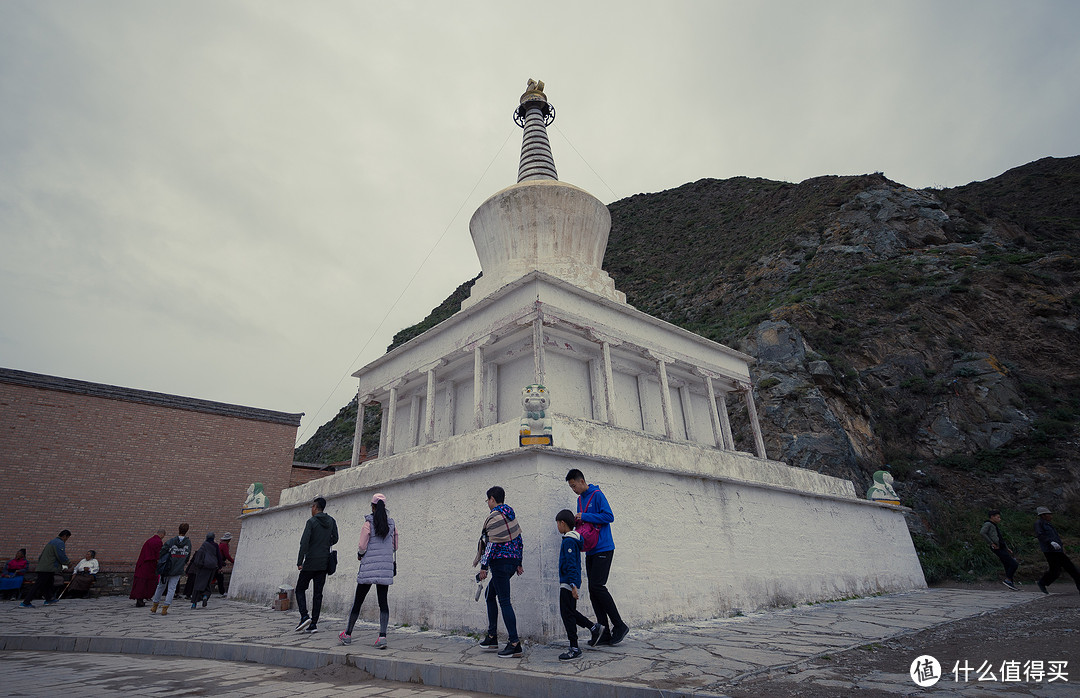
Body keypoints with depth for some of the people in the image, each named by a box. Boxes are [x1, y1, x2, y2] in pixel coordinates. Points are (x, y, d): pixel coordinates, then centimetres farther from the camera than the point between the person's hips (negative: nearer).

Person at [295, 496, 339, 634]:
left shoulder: (311, 522, -11)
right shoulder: (331, 521, 6)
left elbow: (304, 542, -17)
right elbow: (335, 539, 12)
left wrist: (299, 562, -13)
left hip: (311, 562, -5)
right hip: (324, 562, 5)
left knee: (300, 589, 11)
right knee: (318, 593, 8)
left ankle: (305, 617, -5)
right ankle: (313, 624, 7)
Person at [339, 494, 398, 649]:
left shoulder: (368, 524, -8)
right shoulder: (391, 524, 4)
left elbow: (362, 547, -11)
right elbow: (394, 547, 10)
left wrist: (359, 553, 10)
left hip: (369, 567, -3)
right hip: (386, 567, 3)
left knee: (358, 600, 11)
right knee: (383, 601, 4)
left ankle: (348, 635, 24)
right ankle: (382, 637, -5)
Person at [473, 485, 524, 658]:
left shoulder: (494, 516, -12)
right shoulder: (511, 514, 14)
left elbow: (491, 543, -17)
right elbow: (519, 539, 16)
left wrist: (484, 566, -13)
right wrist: (518, 563, 21)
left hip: (500, 560, -9)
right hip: (513, 560, 9)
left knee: (504, 601, -4)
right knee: (490, 594, 20)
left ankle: (515, 644, -3)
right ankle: (492, 637, 26)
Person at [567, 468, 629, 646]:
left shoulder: (597, 495, -9)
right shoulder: (580, 499, 16)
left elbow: (609, 516, -18)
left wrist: (585, 516, -17)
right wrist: (577, 521, 1)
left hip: (603, 549, -8)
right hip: (590, 551, 8)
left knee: (598, 586, -13)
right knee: (593, 590, 5)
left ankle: (619, 625, 2)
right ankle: (604, 633, 12)